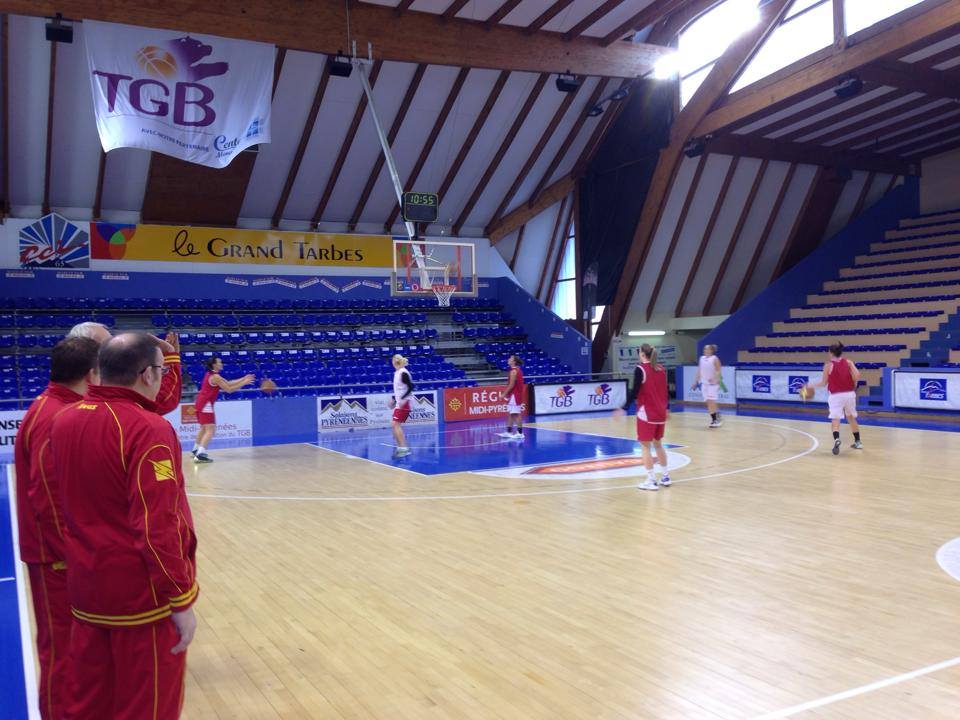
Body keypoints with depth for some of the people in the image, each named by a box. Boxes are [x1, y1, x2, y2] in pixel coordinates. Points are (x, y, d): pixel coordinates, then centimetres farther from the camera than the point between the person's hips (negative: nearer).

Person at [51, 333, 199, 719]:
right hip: (143, 595, -7)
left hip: (87, 586, 7)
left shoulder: (64, 420, 2)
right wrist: (179, 601, -18)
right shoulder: (148, 430, -22)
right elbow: (158, 528, -24)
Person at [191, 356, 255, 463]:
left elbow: (228, 383, 15)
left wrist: (243, 379, 11)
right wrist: (243, 383, -8)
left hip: (200, 403, 10)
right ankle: (200, 454, -23)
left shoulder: (210, 375, 15)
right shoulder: (215, 377, -14)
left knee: (204, 428, 26)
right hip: (206, 405, -10)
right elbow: (229, 389, -14)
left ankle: (195, 450, 38)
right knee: (211, 430, -14)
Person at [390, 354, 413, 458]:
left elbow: (411, 387, -21)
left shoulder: (403, 373, -15)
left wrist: (403, 398, -26)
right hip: (399, 403, 9)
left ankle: (404, 448, -13)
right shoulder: (397, 372, 12)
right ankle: (400, 447, 15)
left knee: (395, 424, -13)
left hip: (403, 403, -9)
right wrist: (393, 398, 24)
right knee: (395, 425, 9)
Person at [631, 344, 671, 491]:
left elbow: (635, 392, -15)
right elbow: (665, 390, 13)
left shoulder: (640, 369, -12)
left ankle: (652, 480, -1)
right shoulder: (662, 369, 7)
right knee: (658, 444, 18)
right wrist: (667, 408, 24)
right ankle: (665, 477, 22)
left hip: (646, 413, -7)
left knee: (646, 446, 1)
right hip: (660, 413, 7)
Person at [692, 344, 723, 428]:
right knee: (708, 402, 6)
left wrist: (714, 378, -28)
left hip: (713, 383, -6)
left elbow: (718, 371, -12)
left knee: (711, 401, -12)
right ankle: (713, 419, 14)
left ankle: (716, 419, -1)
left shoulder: (714, 359, -7)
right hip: (704, 383, 6)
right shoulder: (701, 358, 10)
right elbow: (699, 371, 15)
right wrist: (696, 382, 12)